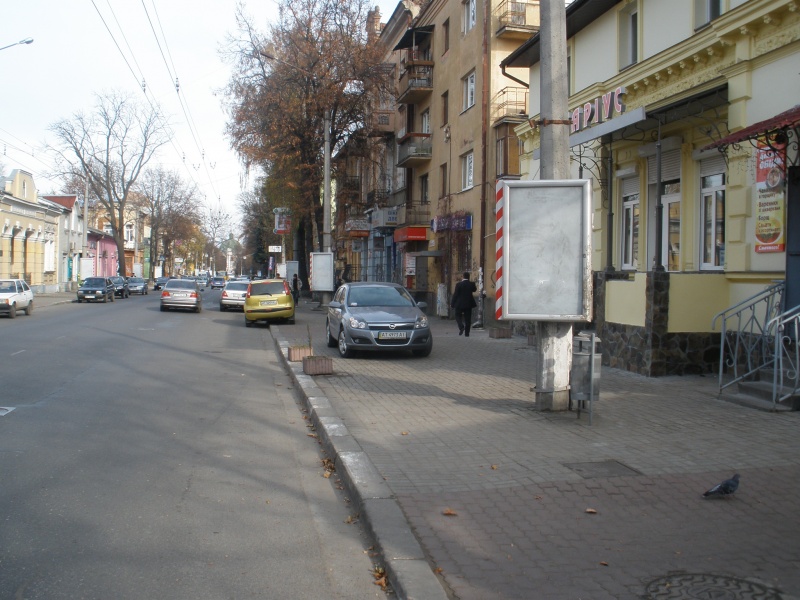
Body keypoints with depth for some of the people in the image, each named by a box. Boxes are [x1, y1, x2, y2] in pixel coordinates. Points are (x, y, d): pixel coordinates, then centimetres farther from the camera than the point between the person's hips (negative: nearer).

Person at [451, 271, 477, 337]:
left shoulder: (459, 284, -12)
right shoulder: (471, 284, -5)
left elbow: (455, 294, -10)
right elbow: (474, 290, 17)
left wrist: (452, 303, -2)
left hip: (459, 304, -2)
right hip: (469, 304, 2)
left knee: (458, 316, 12)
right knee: (467, 318, 8)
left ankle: (461, 327, -13)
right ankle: (467, 333, 8)